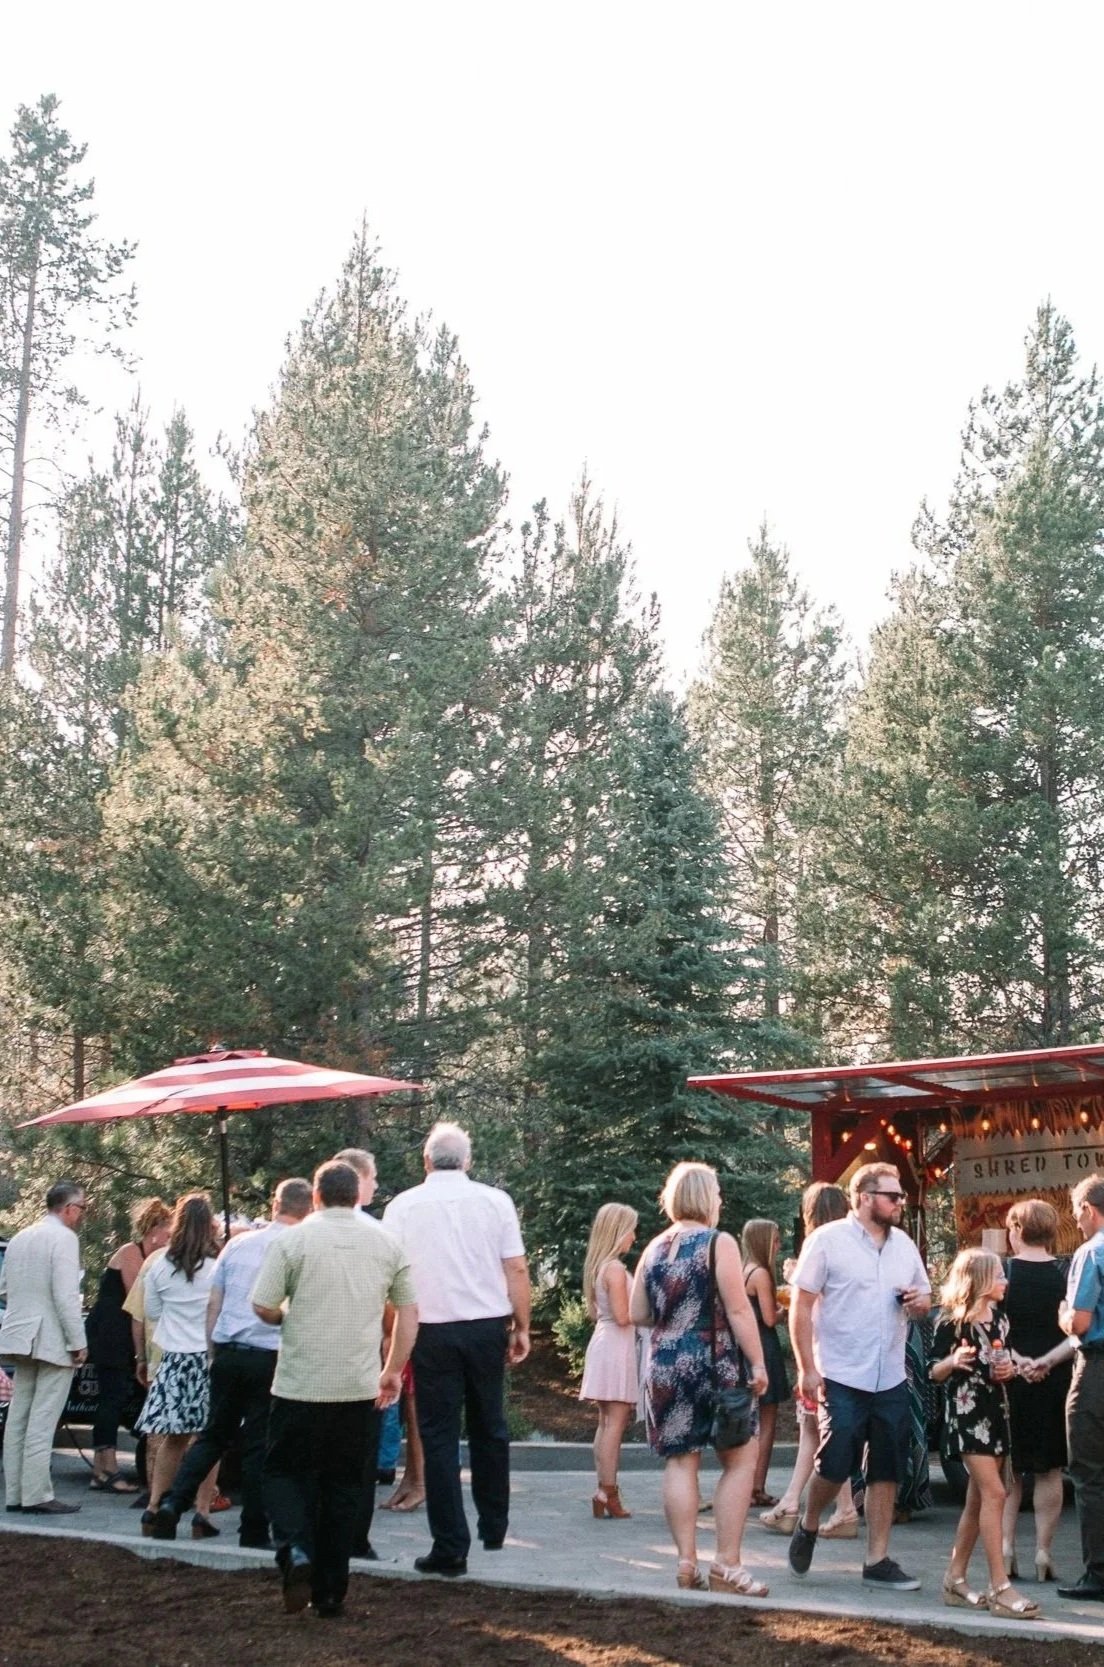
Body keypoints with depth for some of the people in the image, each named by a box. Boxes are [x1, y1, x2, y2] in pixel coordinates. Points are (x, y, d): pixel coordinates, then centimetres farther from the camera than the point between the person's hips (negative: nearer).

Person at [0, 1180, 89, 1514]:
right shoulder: (63, 1238, -13)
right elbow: (65, 1295, -19)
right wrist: (79, 1342, -15)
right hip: (52, 1341, -8)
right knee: (42, 1421, -7)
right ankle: (37, 1495, -7)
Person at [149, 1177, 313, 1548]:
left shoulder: (238, 1244, 7)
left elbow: (213, 1303, 9)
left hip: (227, 1352, 3)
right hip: (269, 1356, -3)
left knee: (215, 1434, 16)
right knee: (259, 1444, 5)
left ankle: (173, 1501, 1)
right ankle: (253, 1533, 11)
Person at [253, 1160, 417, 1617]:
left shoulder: (294, 1240, -5)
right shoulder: (387, 1243, 5)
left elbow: (263, 1307, -8)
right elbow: (408, 1311, 8)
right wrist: (394, 1370, 16)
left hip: (301, 1383, -3)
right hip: (359, 1386, 3)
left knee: (285, 1471, 11)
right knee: (343, 1484, 12)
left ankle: (295, 1550, -14)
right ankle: (330, 1593, 14)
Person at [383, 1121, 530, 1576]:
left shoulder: (402, 1206, -1)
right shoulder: (495, 1201, 0)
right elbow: (517, 1269, -1)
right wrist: (522, 1328, 7)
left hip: (432, 1331, -2)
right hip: (488, 1326, 2)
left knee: (439, 1436, 3)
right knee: (489, 1428, 17)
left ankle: (450, 1547, 1)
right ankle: (493, 1528, 29)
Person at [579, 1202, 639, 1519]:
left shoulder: (598, 1267, 12)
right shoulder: (616, 1268, -16)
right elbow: (623, 1316, -19)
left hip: (603, 1340, 10)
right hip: (617, 1347, -10)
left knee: (608, 1422, 12)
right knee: (615, 1422, -7)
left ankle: (604, 1492, 14)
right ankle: (608, 1494, -8)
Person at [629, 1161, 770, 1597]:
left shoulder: (654, 1248, 9)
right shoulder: (719, 1243, -8)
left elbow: (637, 1314, 12)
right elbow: (738, 1310, -13)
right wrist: (758, 1363, -9)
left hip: (664, 1368, 6)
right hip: (714, 1367, -5)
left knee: (680, 1462, 8)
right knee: (740, 1460, 3)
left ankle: (687, 1564, 7)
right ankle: (726, 1566, -1)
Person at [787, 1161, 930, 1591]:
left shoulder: (905, 1245, 12)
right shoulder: (828, 1240, -6)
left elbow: (924, 1299, 23)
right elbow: (801, 1307, -7)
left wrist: (920, 1302, -3)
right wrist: (807, 1368, -13)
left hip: (891, 1379, 5)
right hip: (841, 1378, -5)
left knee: (886, 1473, 5)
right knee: (835, 1464, -6)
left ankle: (877, 1562, 14)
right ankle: (808, 1527, 22)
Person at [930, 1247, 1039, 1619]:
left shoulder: (1000, 1321, 10)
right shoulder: (951, 1323, -10)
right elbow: (934, 1373, -8)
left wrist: (1009, 1370, -2)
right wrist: (953, 1361, -28)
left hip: (996, 1412, 8)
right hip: (965, 1413, -8)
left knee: (977, 1499, 10)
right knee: (993, 1493, -15)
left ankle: (955, 1578, 19)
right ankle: (1000, 1588, -15)